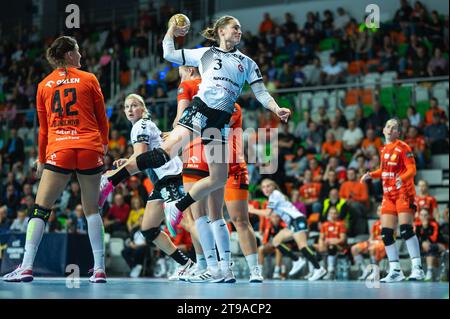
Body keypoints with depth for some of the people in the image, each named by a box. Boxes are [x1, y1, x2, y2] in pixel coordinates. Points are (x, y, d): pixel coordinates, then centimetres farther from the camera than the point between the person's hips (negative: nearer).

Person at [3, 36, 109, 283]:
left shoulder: (44, 85, 10)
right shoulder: (89, 79, 5)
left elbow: (43, 127, 14)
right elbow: (102, 119, 12)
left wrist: (41, 159, 23)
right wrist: (104, 144, 30)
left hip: (59, 151, 0)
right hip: (89, 149, 0)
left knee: (40, 209, 2)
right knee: (92, 210, 9)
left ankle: (27, 266, -9)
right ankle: (99, 269, 5)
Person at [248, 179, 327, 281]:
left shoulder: (275, 195, -3)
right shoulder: (275, 195, 24)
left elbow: (267, 213, -10)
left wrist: (252, 210, 1)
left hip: (298, 220, -10)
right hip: (291, 223, 10)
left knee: (302, 246, -22)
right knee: (276, 241, 9)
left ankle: (319, 269, -30)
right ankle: (297, 261, 4)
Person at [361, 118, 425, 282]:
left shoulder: (403, 147, -6)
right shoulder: (384, 149, 14)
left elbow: (412, 169, -13)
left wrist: (402, 178, -31)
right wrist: (371, 175, 13)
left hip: (403, 193, -7)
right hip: (388, 195, 7)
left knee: (406, 230, -19)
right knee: (386, 234, 1)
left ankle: (417, 268, -16)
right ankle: (395, 271, 8)